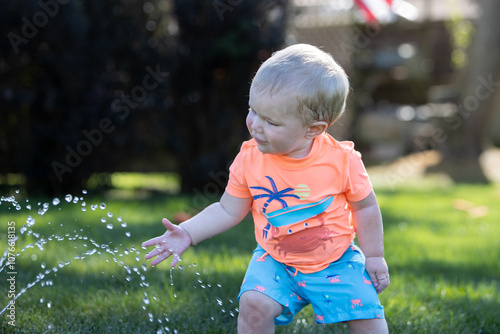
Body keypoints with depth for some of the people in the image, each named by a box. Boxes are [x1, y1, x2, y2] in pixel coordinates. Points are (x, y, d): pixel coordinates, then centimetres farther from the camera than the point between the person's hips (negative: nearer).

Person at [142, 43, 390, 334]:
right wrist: (187, 234, -13)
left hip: (336, 261, -1)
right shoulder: (250, 159, -14)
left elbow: (365, 208, -4)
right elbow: (228, 211, -2)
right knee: (254, 306, -21)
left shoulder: (341, 160, -19)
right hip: (275, 261, 1)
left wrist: (374, 256, 2)